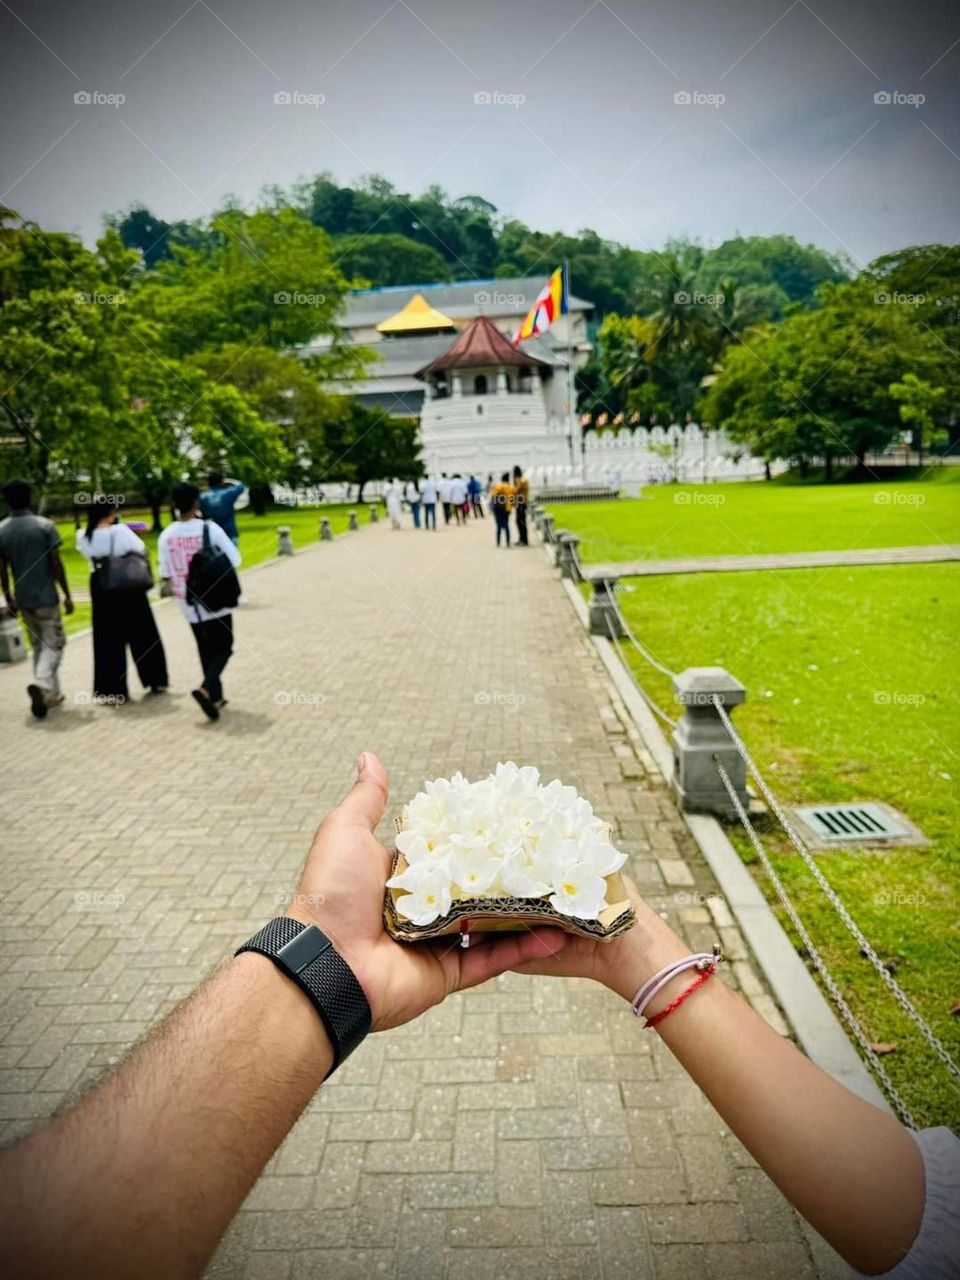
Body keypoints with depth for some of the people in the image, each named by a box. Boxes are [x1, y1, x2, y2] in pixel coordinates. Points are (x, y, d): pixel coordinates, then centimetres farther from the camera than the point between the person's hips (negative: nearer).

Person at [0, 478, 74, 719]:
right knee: (53, 644, 4)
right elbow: (56, 564, -10)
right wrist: (67, 595, -3)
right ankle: (41, 684, -21)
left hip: (22, 599, 4)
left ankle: (51, 694, 20)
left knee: (38, 646, 17)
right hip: (46, 597, -4)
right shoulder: (44, 525, -10)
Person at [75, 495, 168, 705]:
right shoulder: (121, 531, -16)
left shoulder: (83, 536, -6)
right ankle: (156, 680, 22)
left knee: (108, 639, 8)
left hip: (101, 589, 3)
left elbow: (88, 554, 8)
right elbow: (141, 550, -5)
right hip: (128, 587, -2)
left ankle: (112, 691, 8)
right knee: (143, 634, 12)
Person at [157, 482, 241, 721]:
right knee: (223, 648, 7)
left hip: (189, 605, 4)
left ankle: (216, 697, 23)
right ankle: (206, 690, -15)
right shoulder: (210, 528, -13)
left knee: (207, 651, 17)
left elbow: (166, 575, 2)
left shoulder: (166, 535, -2)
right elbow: (234, 560, -11)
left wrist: (179, 593, 17)